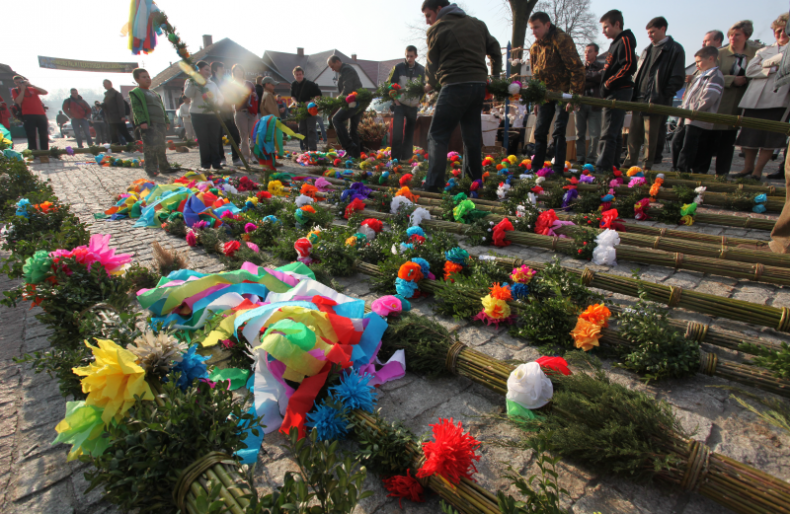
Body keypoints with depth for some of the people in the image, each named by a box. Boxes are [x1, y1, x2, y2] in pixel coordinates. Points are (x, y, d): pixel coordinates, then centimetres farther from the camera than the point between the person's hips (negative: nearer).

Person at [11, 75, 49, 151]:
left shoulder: (32, 89, 17)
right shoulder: (15, 91, 12)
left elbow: (45, 92, 3)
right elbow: (18, 101, -4)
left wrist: (31, 85, -1)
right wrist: (22, 89, -2)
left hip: (41, 114, 2)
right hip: (28, 116, -2)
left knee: (44, 136, 1)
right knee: (31, 136, -6)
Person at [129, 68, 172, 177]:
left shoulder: (155, 93, 25)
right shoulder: (135, 93, 1)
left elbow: (162, 108, 28)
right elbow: (137, 109, -9)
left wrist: (166, 121, 19)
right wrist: (142, 122, -20)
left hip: (160, 124, 8)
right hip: (148, 125, -7)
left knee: (161, 147, 12)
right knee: (150, 148, -12)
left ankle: (164, 168, 21)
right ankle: (151, 170, -10)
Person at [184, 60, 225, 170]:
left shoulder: (213, 84, 19)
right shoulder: (191, 82, 8)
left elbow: (221, 98, 15)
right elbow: (188, 94, -9)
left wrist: (215, 103, -6)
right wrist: (192, 83, -19)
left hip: (213, 115, 3)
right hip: (198, 115, -3)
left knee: (214, 140, -1)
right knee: (203, 141, -3)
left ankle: (216, 162, 4)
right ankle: (206, 164, 2)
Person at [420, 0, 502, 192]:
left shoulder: (437, 29, 2)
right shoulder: (477, 24, 19)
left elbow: (432, 63, 11)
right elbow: (495, 50, 23)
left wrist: (430, 85, 28)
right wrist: (495, 77, 26)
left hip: (455, 86, -6)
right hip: (480, 84, 6)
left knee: (437, 136, -4)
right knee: (472, 138, 11)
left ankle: (433, 187, -13)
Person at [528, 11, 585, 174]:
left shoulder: (561, 40, -14)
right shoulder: (535, 47, 8)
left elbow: (576, 69, -17)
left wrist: (574, 96, -22)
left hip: (563, 92, -6)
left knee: (559, 132, -11)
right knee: (540, 131, 3)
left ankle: (558, 170, -8)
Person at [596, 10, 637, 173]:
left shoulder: (625, 40, -8)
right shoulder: (615, 42, 22)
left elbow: (629, 66, -20)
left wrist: (609, 83, -16)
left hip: (619, 92, -10)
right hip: (613, 94, 10)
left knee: (608, 133, -15)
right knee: (615, 132, 13)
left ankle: (602, 167, -18)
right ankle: (613, 165, 20)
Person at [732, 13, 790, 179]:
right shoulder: (764, 50, 21)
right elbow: (750, 70, 5)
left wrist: (766, 63, -4)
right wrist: (773, 68, -6)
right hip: (754, 98, 3)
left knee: (770, 138, -4)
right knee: (749, 135, 3)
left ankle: (757, 170, 2)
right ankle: (748, 167, 14)